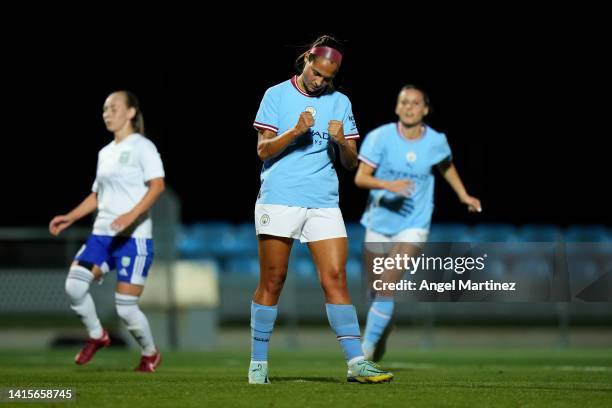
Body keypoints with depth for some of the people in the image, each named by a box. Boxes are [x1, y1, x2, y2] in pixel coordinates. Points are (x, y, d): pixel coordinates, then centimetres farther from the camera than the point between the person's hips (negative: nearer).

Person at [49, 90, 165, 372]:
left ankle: (150, 354, 18)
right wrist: (69, 218, 15)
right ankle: (96, 336, 7)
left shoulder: (142, 147, -4)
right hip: (102, 234, 7)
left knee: (125, 307, -8)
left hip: (134, 237, -6)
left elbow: (157, 185, -17)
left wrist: (132, 215, -30)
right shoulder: (105, 153, 19)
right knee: (74, 285, -16)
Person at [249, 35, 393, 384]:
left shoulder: (340, 102, 11)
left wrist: (342, 142, -12)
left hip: (324, 203, 2)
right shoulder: (277, 95, 4)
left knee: (335, 278, -6)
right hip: (279, 199, -2)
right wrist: (296, 130, -17)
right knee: (272, 281, 0)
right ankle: (258, 363, 8)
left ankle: (356, 362, -9)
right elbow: (264, 149, -2)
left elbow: (352, 163, 9)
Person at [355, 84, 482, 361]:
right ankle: (382, 329, 40)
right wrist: (388, 185, -33)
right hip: (380, 222, 1)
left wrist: (464, 196, 25)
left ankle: (370, 343, -13)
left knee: (388, 284, -19)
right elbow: (360, 177, -15)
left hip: (414, 224, -1)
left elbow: (446, 166, 19)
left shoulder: (436, 142, -5)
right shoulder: (380, 137, -11)